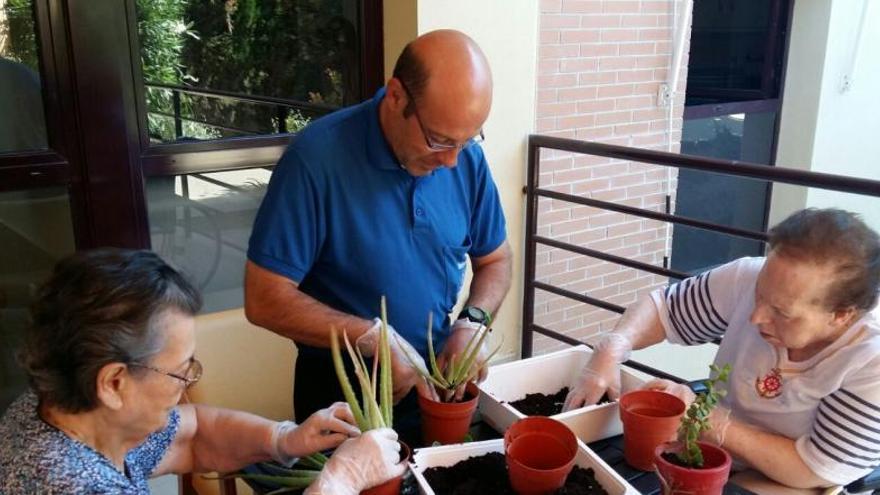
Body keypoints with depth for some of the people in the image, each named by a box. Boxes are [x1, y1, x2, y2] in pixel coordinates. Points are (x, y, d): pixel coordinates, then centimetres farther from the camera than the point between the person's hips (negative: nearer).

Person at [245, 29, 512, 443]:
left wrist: (473, 322, -12)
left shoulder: (468, 159, -8)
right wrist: (374, 338, -26)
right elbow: (265, 300, -20)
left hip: (439, 381, 4)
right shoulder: (318, 157, -23)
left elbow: (495, 260, 7)